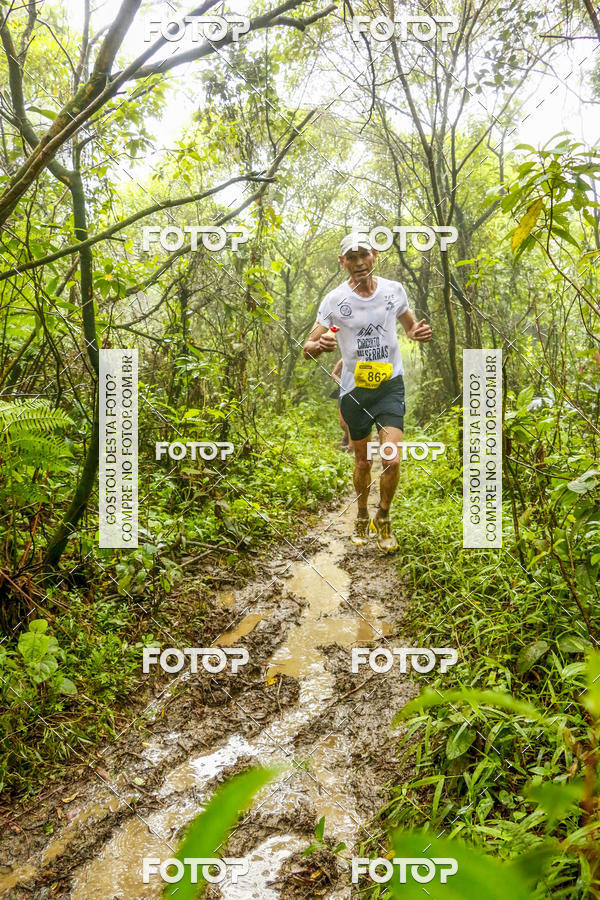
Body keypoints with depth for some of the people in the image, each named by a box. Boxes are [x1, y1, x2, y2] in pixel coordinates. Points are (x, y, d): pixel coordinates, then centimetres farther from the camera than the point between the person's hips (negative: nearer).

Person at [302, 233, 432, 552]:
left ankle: (383, 519, 15)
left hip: (390, 385, 1)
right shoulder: (334, 299, -7)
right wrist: (319, 345, -33)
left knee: (392, 460, -10)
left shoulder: (393, 290, -1)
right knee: (362, 461, 11)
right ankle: (362, 518, 36)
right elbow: (307, 348, -8)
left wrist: (420, 332, -9)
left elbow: (410, 326, 16)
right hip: (354, 389, 0)